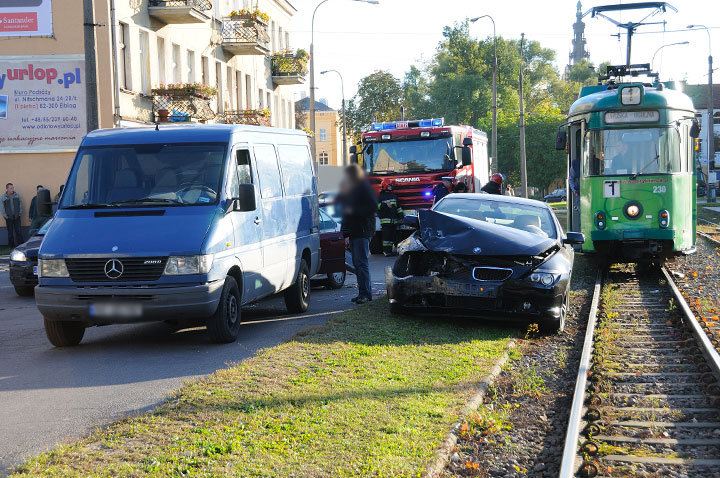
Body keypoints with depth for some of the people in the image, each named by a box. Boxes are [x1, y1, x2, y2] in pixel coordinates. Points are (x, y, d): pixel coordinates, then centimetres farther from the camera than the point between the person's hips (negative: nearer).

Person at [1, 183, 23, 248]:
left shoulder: (17, 195, 7)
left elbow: (20, 205, 11)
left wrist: (20, 213, 2)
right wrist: (5, 216, -5)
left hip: (17, 217, 1)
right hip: (9, 218, -1)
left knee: (18, 231, -2)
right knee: (10, 232, 4)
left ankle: (20, 244, 2)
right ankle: (11, 245, 11)